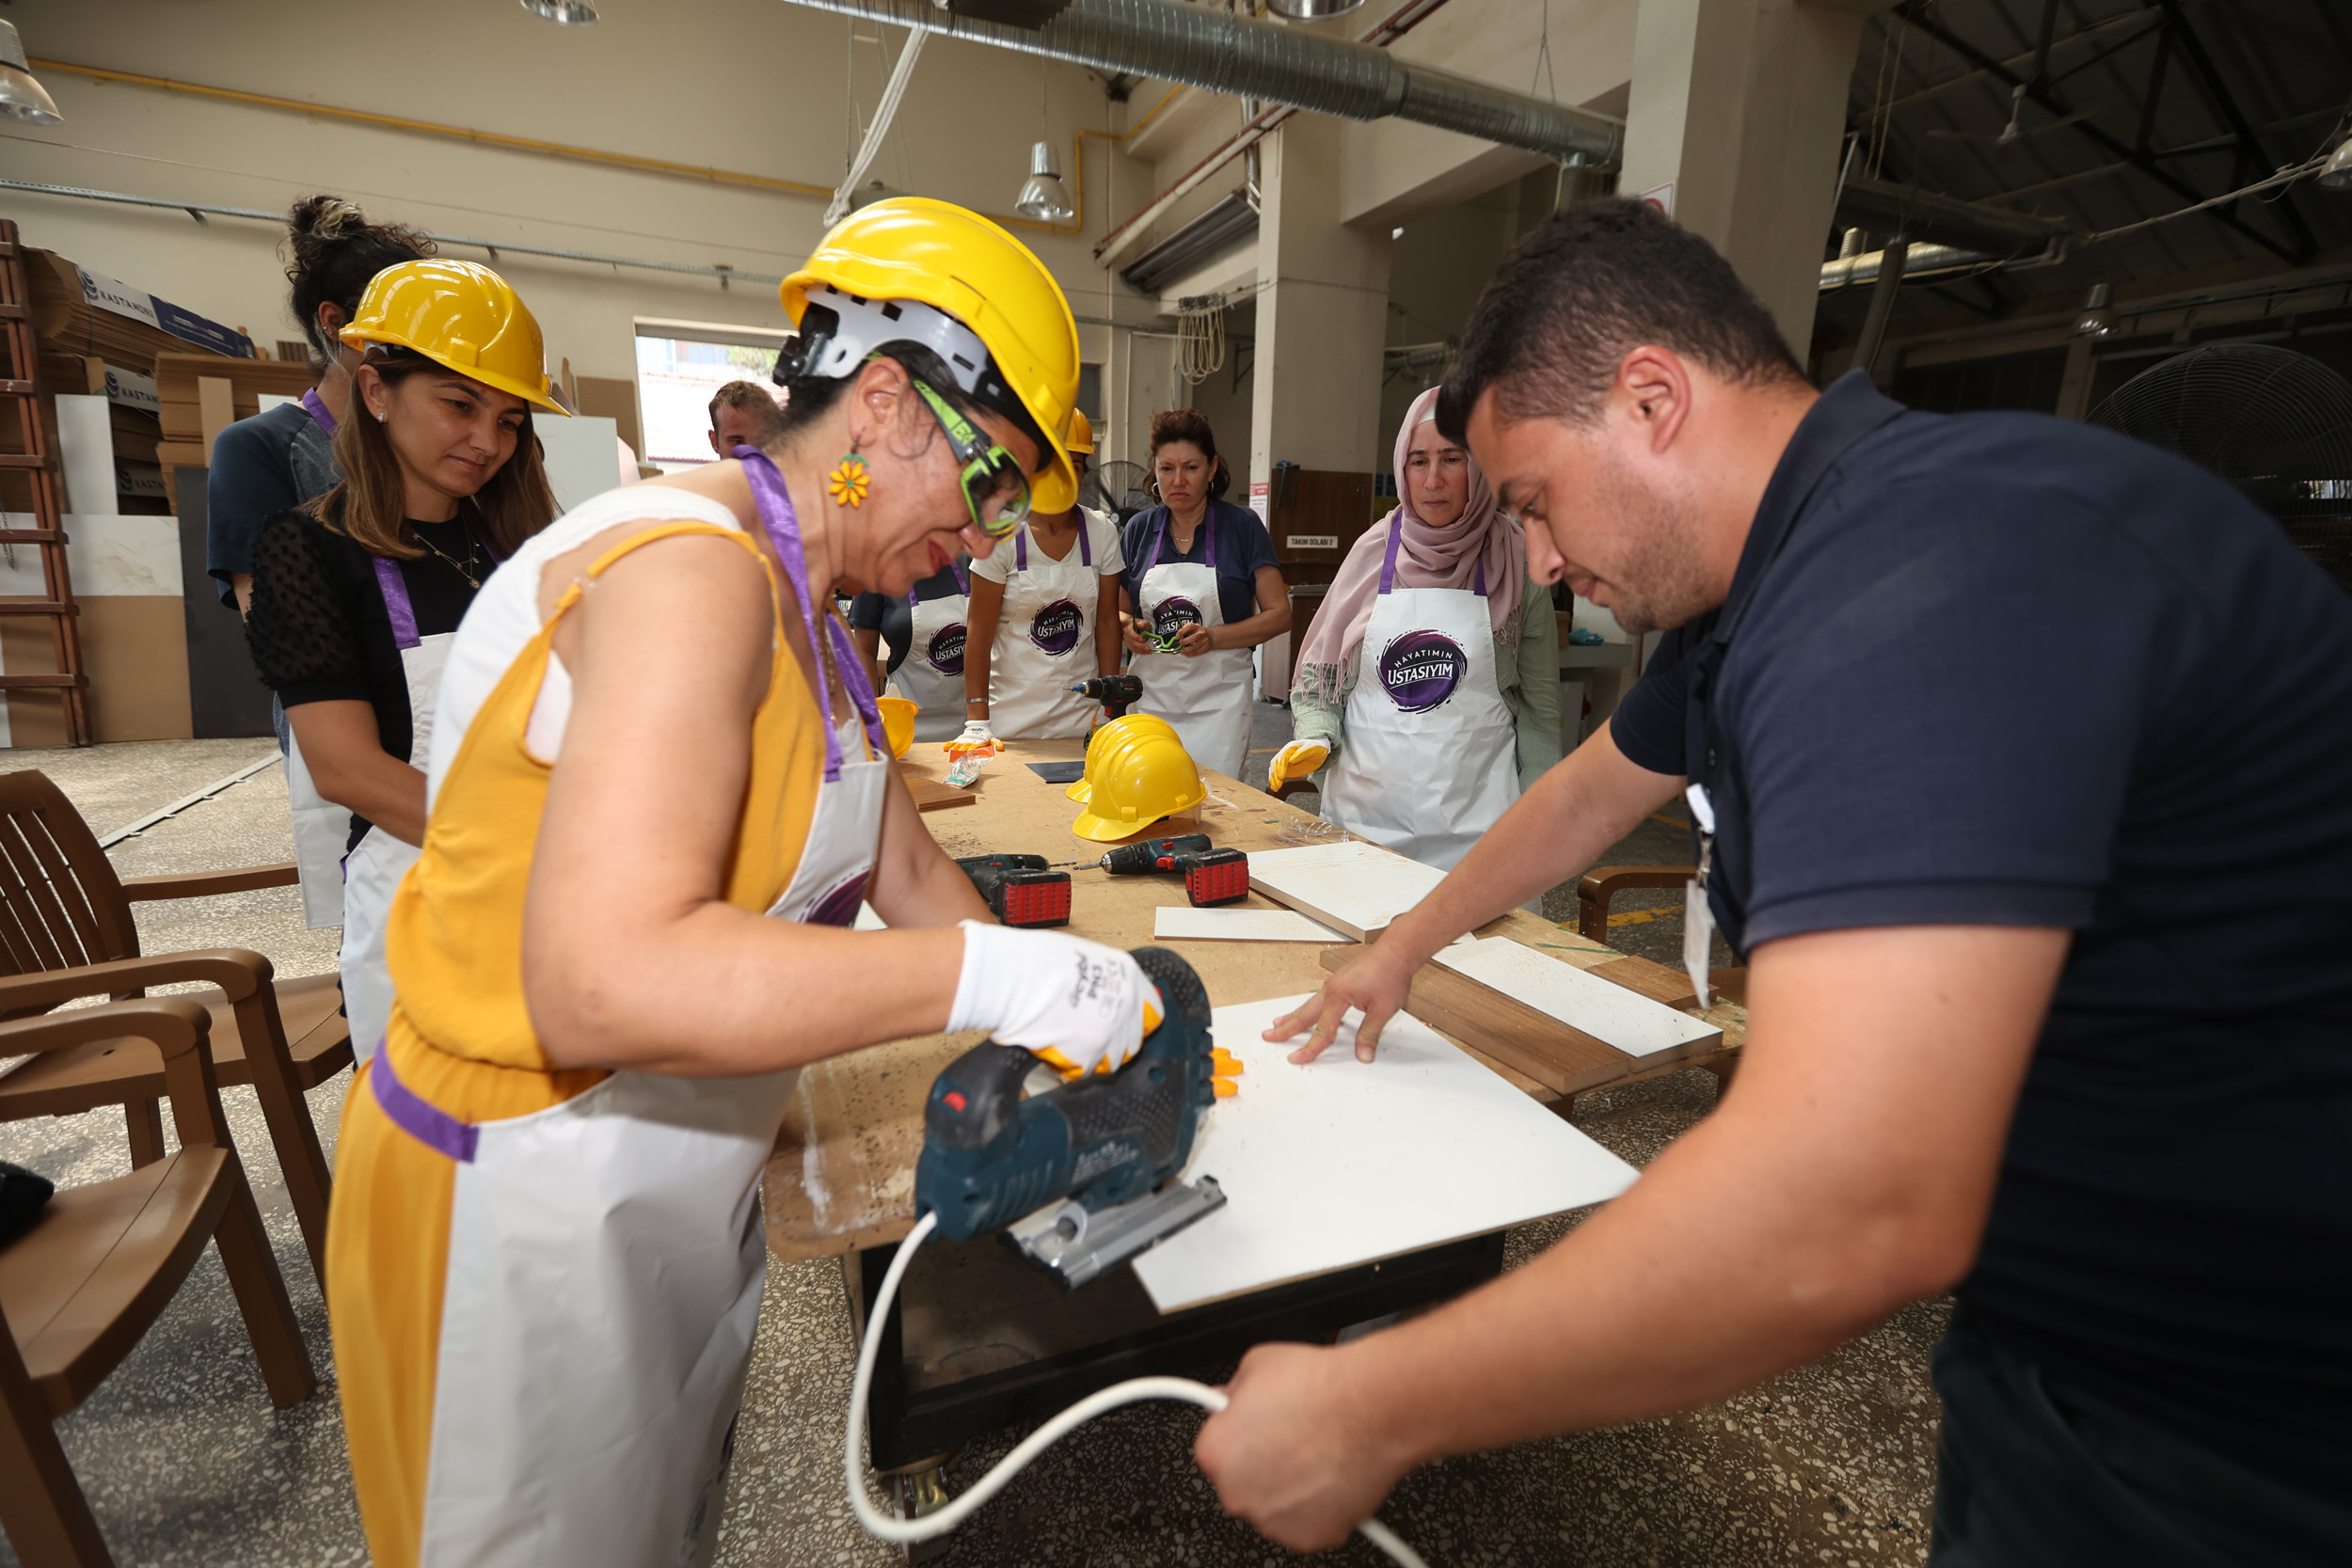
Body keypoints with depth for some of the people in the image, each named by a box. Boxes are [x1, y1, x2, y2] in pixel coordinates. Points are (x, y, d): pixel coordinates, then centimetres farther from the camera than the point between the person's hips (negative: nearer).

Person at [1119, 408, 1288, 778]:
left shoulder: (1242, 525, -1)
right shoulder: (1139, 528, 8)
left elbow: (1279, 615, -2)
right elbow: (1119, 609, 17)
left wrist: (1212, 638, -15)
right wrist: (1128, 627, -6)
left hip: (1218, 703, -2)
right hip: (1149, 698, 3)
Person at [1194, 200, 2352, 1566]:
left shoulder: (1926, 560, -32)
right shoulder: (1758, 584, 3)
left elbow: (1847, 1213, -40)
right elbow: (1591, 793, 16)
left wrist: (1363, 1415, -29)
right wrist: (1404, 949, 24)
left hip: (2240, 1416, -8)